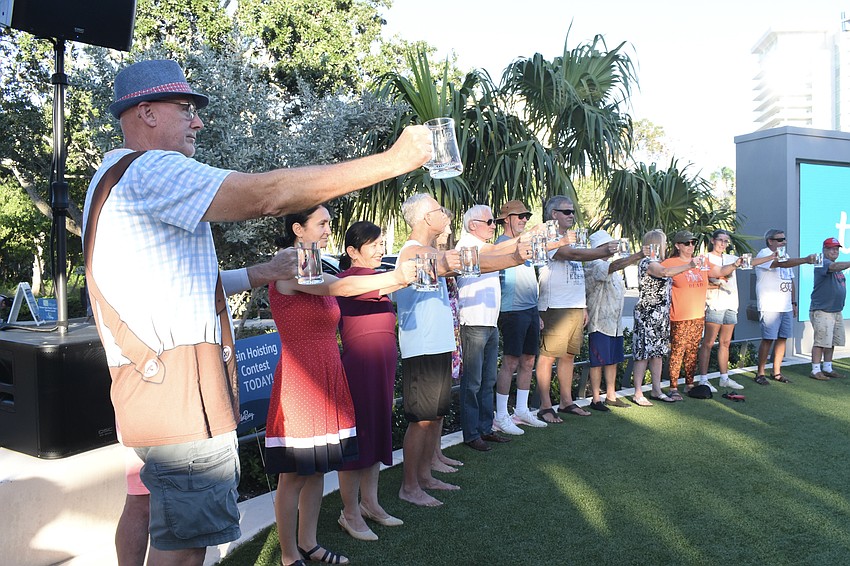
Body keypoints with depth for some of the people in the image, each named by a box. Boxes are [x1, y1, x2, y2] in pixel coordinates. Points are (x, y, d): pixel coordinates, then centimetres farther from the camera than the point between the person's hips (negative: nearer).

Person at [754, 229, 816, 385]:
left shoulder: (785, 256, 21)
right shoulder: (764, 254, -6)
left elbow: (791, 281, 23)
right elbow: (782, 263, -26)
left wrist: (794, 302, 17)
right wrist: (805, 260, -33)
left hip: (786, 307, 8)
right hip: (770, 306, -8)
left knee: (782, 338, 7)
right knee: (768, 339, -7)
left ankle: (777, 372, 16)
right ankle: (760, 374, 1)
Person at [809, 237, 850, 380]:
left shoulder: (838, 266, 19)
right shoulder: (822, 263, -11)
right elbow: (834, 267, -33)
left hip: (837, 311, 9)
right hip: (822, 311, -9)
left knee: (832, 342, 13)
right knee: (821, 341, -9)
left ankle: (827, 368, 23)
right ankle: (815, 370, -2)